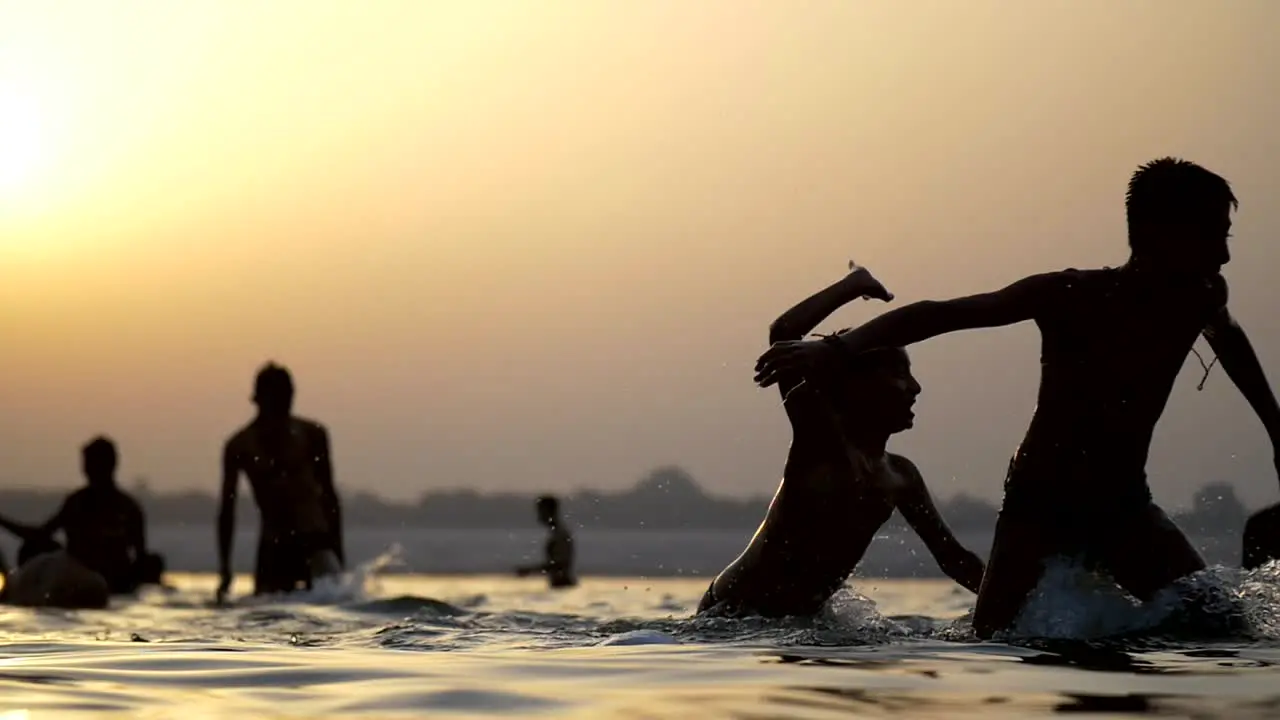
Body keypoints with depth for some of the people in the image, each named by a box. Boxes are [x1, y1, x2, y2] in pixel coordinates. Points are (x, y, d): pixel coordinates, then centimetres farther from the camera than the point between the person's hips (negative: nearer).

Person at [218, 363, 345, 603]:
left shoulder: (312, 435, 4)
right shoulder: (240, 446, 2)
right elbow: (227, 508, 6)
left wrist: (338, 552, 12)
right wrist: (224, 567, 2)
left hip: (316, 541, -1)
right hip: (273, 547, 1)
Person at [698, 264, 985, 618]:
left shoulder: (901, 477, 9)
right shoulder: (821, 440, -13)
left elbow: (953, 558, 16)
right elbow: (783, 334, -26)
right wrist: (852, 286, -15)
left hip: (801, 617, 8)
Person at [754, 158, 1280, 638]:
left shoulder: (1201, 301, -4)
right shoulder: (1068, 296, -18)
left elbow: (1230, 341, 22)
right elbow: (938, 314, -21)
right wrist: (836, 348, -33)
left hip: (1125, 509, 4)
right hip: (1039, 509, -4)